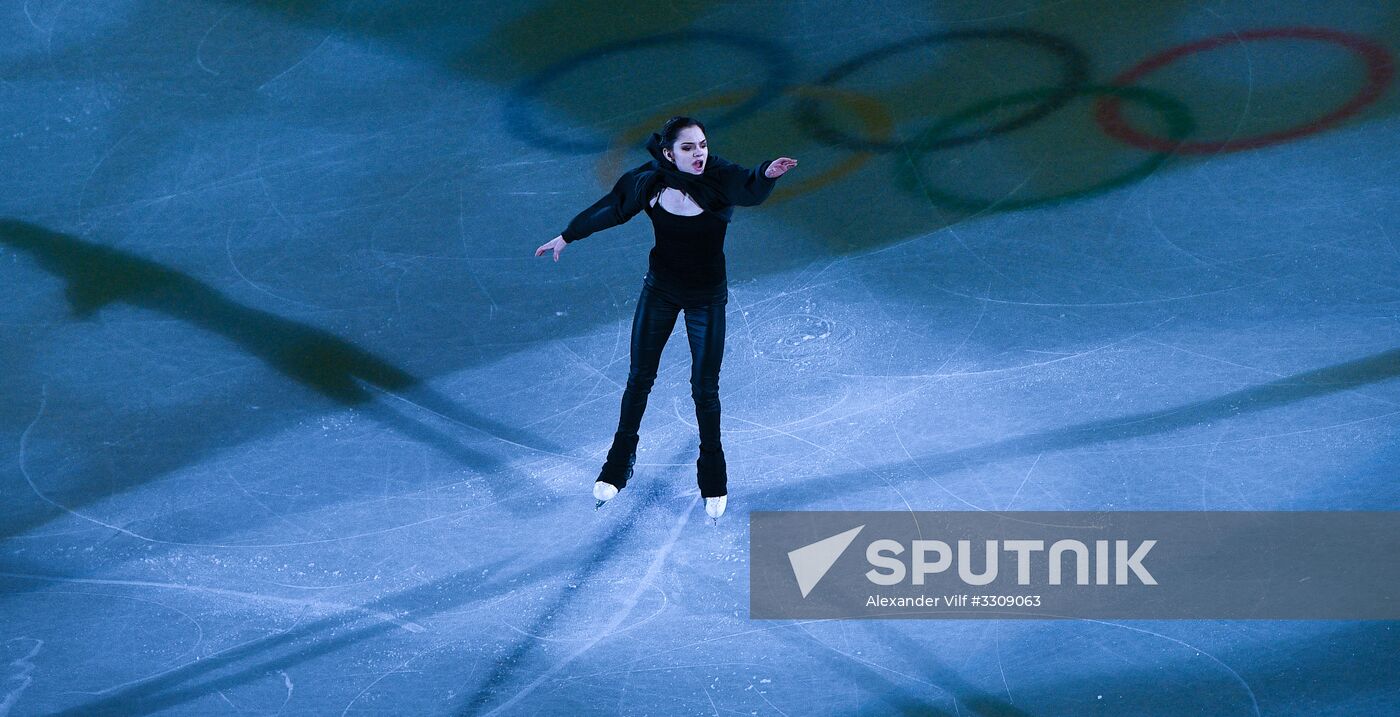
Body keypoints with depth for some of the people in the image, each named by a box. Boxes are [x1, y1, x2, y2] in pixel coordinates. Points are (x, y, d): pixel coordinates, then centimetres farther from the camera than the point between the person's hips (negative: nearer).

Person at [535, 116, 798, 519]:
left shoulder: (719, 180, -23)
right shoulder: (650, 183, -16)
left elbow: (751, 191, -44)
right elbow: (609, 209, 1)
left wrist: (767, 175, -68)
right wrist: (567, 237, 13)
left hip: (707, 298, -2)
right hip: (659, 290, 2)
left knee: (705, 388, 5)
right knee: (639, 378, 13)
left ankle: (713, 477, 25)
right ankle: (619, 464, 32)